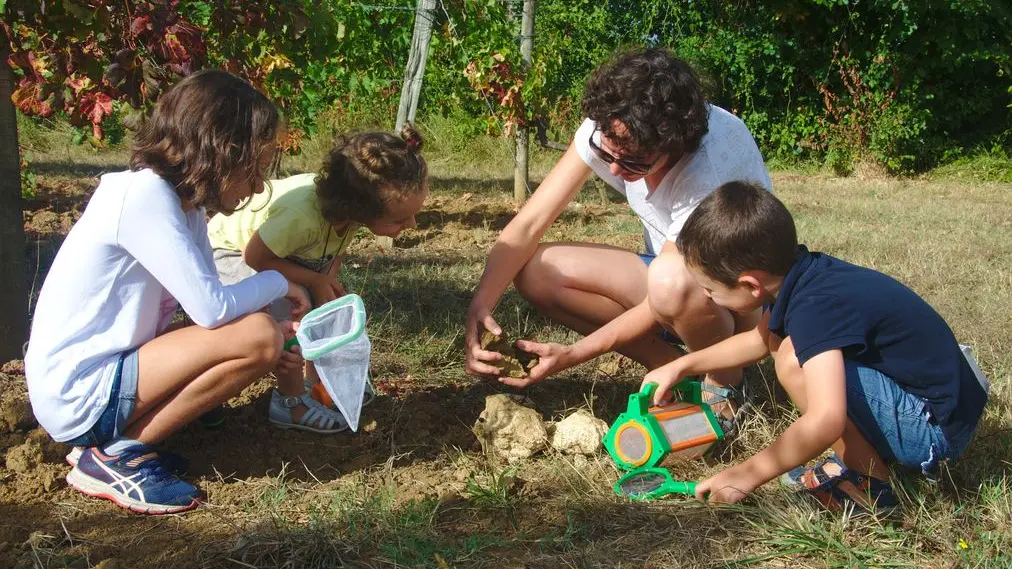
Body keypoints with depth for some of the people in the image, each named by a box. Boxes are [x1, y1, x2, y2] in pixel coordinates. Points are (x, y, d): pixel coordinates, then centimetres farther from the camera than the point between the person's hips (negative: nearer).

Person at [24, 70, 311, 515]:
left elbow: (205, 304, 8)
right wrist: (277, 282, -7)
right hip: (78, 395, -10)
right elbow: (212, 308, -25)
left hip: (109, 367, 10)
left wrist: (276, 334, -7)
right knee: (257, 336, -20)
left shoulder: (183, 200, 7)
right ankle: (114, 455, -8)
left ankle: (112, 441, 9)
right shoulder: (143, 195, -21)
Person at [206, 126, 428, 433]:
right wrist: (316, 281, -27)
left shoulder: (348, 203, -23)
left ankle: (316, 380, 19)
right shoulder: (301, 215, -45)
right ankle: (290, 400, -9)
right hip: (230, 250, -7)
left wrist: (329, 275, -19)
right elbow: (255, 256, -30)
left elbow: (336, 246, -2)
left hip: (277, 246, 7)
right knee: (288, 310, -28)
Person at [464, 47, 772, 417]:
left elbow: (665, 301, -28)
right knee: (533, 270, -16)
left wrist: (572, 355, -32)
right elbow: (529, 224, -19)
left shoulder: (711, 168, -34)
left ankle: (726, 382, -8)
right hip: (667, 273, 6)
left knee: (671, 281, -41)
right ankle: (671, 365, -3)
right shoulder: (607, 128, -19)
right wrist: (480, 304, -33)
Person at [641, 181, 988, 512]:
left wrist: (745, 476, -27)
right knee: (782, 340, 12)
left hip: (934, 427, -10)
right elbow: (760, 339, 22)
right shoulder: (799, 276, 0)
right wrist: (682, 366, 21)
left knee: (796, 362, -25)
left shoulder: (814, 306, -27)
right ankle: (867, 449, 7)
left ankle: (868, 484, -9)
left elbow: (826, 420, -38)